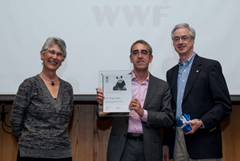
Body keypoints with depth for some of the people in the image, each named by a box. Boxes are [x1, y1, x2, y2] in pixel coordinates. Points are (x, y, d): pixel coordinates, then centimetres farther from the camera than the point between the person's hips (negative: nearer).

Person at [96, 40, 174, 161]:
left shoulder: (162, 86, 4)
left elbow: (168, 119, -2)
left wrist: (143, 113, -16)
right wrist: (102, 103, -17)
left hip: (149, 148, 1)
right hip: (122, 147, 0)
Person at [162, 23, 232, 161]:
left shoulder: (210, 66, -1)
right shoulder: (171, 73, 16)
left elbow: (225, 105, -6)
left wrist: (202, 122, -19)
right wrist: (166, 143, 12)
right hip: (177, 141, 5)